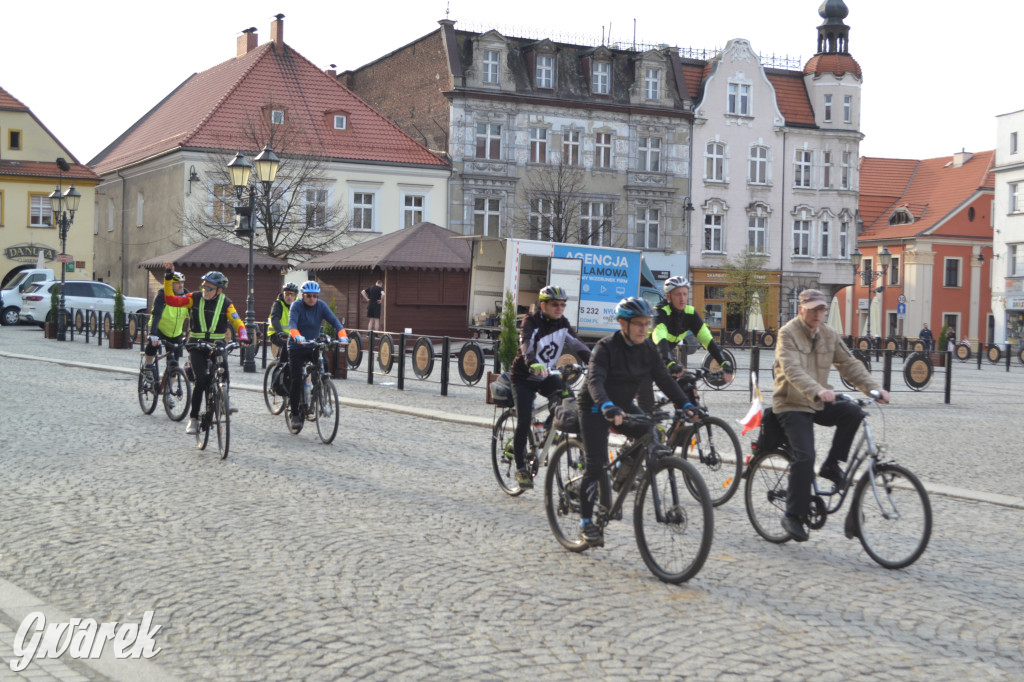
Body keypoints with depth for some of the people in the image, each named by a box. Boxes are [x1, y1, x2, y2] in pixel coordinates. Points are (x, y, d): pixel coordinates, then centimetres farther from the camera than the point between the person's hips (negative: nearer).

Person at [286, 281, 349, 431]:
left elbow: (334, 320, -13)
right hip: (297, 347, -3)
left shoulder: (321, 306, -3)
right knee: (296, 380, -9)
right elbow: (292, 322, -27)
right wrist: (297, 337, -48)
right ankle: (295, 415, 3)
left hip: (314, 346, 3)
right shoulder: (297, 305, -11)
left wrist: (343, 335, -31)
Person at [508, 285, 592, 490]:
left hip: (546, 376, 5)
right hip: (524, 377, -5)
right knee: (524, 421, -13)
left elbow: (577, 344, -12)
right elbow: (526, 344, -35)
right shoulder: (532, 322, -17)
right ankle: (521, 468, -2)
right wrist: (534, 364, -55)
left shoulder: (562, 324, -1)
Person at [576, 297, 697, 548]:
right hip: (596, 408, -6)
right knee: (596, 464, -14)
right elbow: (595, 380, -37)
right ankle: (586, 521, -3)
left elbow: (664, 379, -5)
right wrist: (607, 406, -55)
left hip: (623, 405, 6)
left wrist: (686, 404, -19)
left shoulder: (647, 348, -5)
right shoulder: (606, 347, -23)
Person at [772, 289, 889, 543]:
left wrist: (875, 389, -11)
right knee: (804, 457, -20)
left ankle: (832, 464, -5)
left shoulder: (829, 335, 8)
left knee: (853, 411, -20)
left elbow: (850, 364, 4)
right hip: (792, 405, -6)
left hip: (819, 405, 6)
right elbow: (792, 369, -27)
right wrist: (818, 391, -44)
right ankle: (793, 516, -9)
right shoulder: (788, 334, -12)